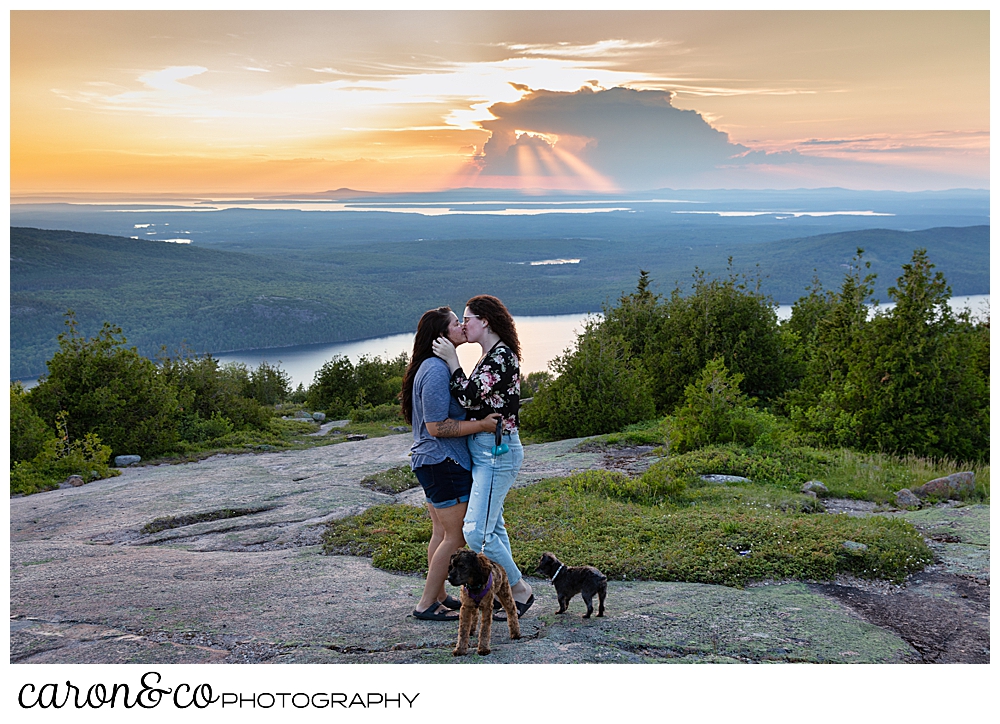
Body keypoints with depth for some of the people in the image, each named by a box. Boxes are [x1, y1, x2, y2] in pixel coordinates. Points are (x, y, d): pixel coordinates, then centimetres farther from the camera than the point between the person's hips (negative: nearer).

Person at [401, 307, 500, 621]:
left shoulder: (438, 366, 13)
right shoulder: (436, 371, -21)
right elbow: (437, 427, -24)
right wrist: (482, 425, -22)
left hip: (433, 461, 10)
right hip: (443, 462, -10)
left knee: (442, 532, 17)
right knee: (456, 536, -3)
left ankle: (438, 596, 27)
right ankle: (426, 604, 4)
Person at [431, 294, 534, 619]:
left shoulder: (501, 356, -17)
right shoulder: (490, 355, 14)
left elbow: (468, 397, -21)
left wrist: (452, 360, -15)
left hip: (497, 451, -11)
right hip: (485, 450, 11)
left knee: (476, 531, -13)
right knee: (492, 526, 16)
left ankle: (520, 590, 2)